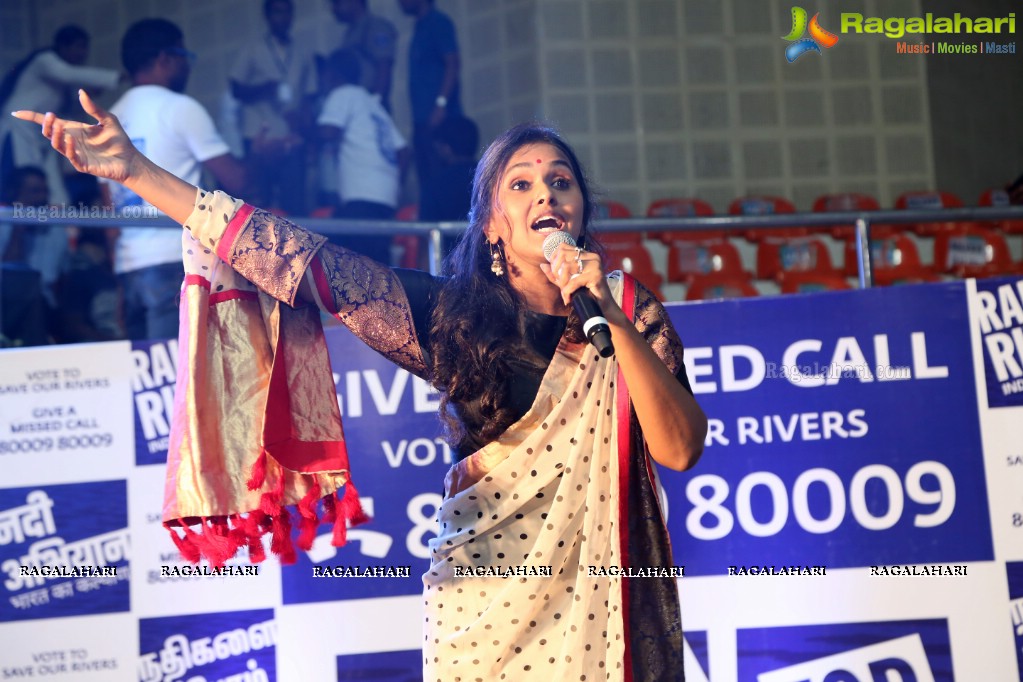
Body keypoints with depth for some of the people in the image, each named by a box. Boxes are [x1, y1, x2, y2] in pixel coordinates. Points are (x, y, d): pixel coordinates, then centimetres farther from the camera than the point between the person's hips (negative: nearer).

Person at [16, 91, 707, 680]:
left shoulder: (629, 311, 1)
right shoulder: (451, 312, -1)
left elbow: (680, 449, -8)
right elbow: (313, 261, -4)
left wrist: (613, 320, -18)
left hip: (609, 594, 1)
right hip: (486, 591, 0)